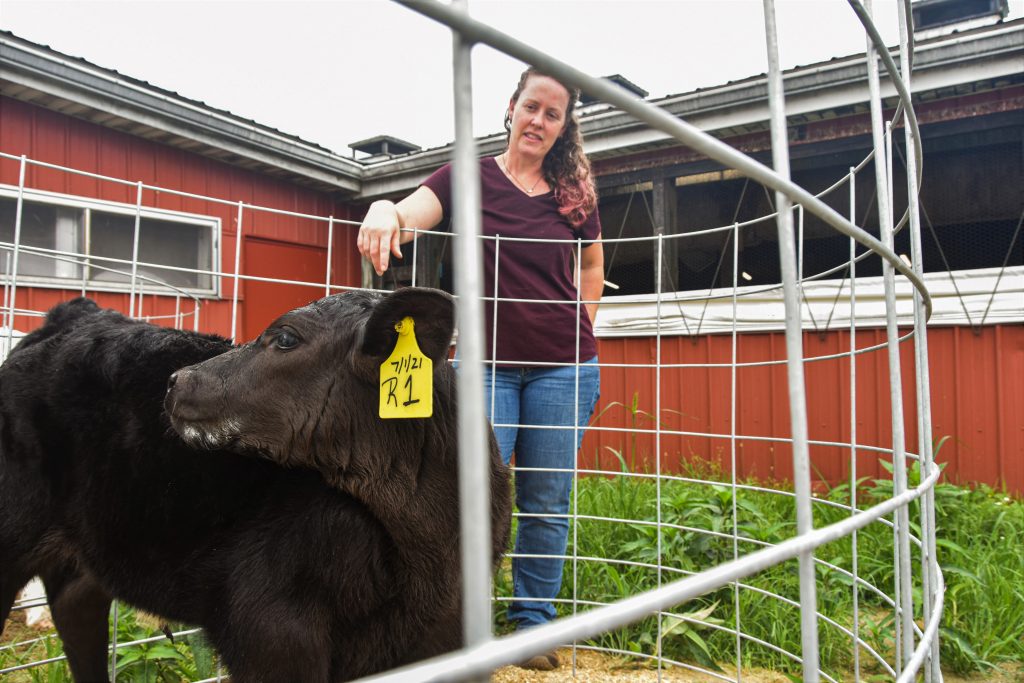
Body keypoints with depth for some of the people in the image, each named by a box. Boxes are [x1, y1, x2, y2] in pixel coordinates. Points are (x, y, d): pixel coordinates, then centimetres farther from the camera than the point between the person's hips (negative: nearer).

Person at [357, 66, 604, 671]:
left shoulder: (574, 193, 7)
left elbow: (593, 265, 23)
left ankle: (534, 624, 26)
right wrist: (384, 208, -37)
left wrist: (580, 328, 13)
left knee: (546, 503, 8)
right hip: (487, 363, -1)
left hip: (562, 367, 2)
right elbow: (406, 220, -15)